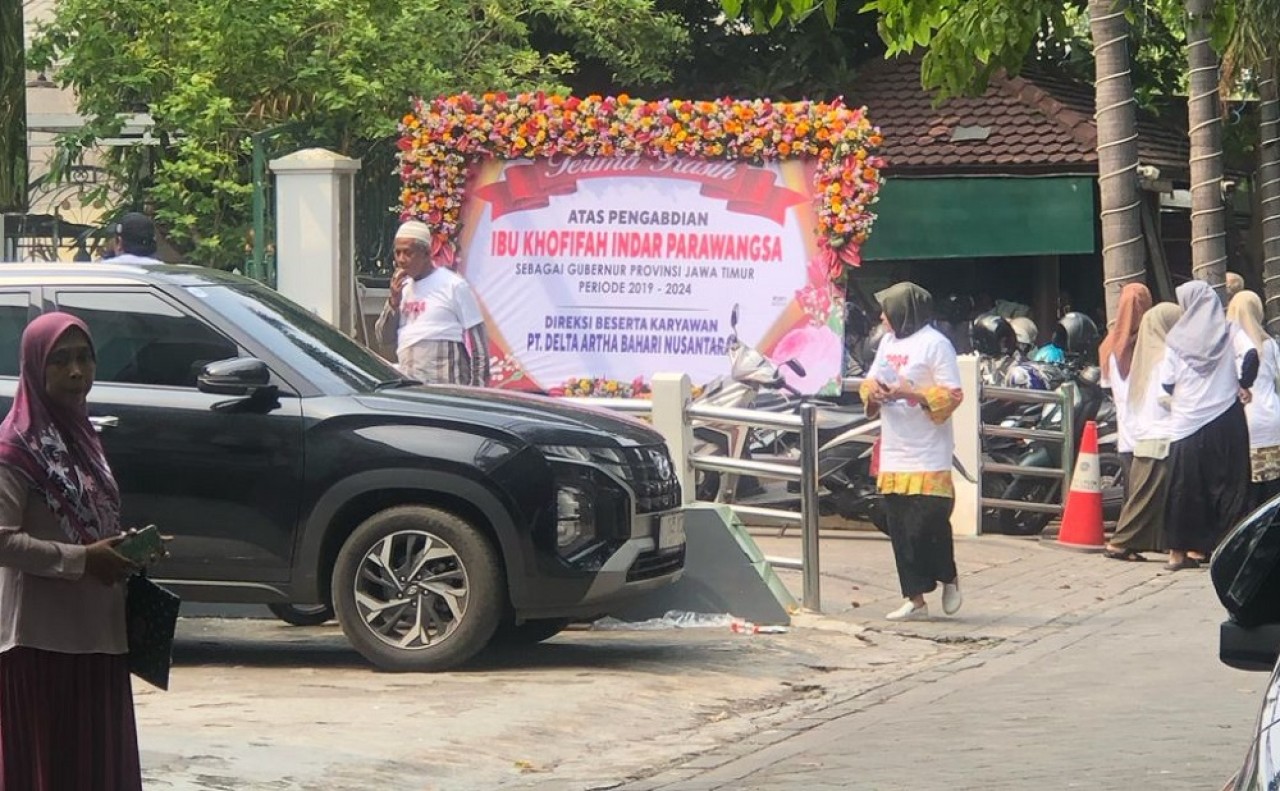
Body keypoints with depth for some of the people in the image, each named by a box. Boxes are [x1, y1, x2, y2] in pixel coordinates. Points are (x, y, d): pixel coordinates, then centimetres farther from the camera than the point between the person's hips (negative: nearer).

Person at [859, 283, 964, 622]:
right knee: (900, 530, 5)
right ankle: (915, 598, 9)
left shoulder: (935, 344, -9)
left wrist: (910, 393, -22)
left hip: (928, 457, -7)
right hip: (893, 454, 7)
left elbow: (951, 395, -12)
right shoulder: (888, 343, 14)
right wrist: (872, 391, -3)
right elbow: (870, 382, 21)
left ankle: (949, 578, 16)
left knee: (927, 524, -9)